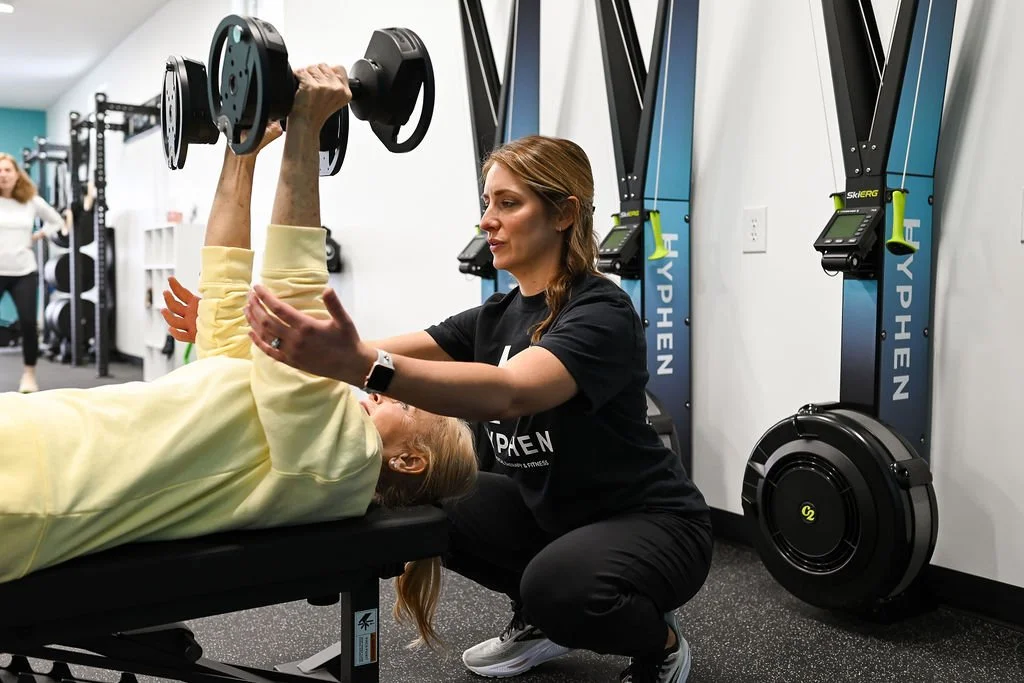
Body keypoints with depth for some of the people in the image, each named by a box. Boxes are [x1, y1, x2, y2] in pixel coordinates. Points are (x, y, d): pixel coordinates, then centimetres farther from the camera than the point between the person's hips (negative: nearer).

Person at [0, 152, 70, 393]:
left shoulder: (32, 201, 4)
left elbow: (56, 220, 20)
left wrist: (37, 237, 7)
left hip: (25, 273, 2)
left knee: (29, 322, -4)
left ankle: (29, 373, 13)